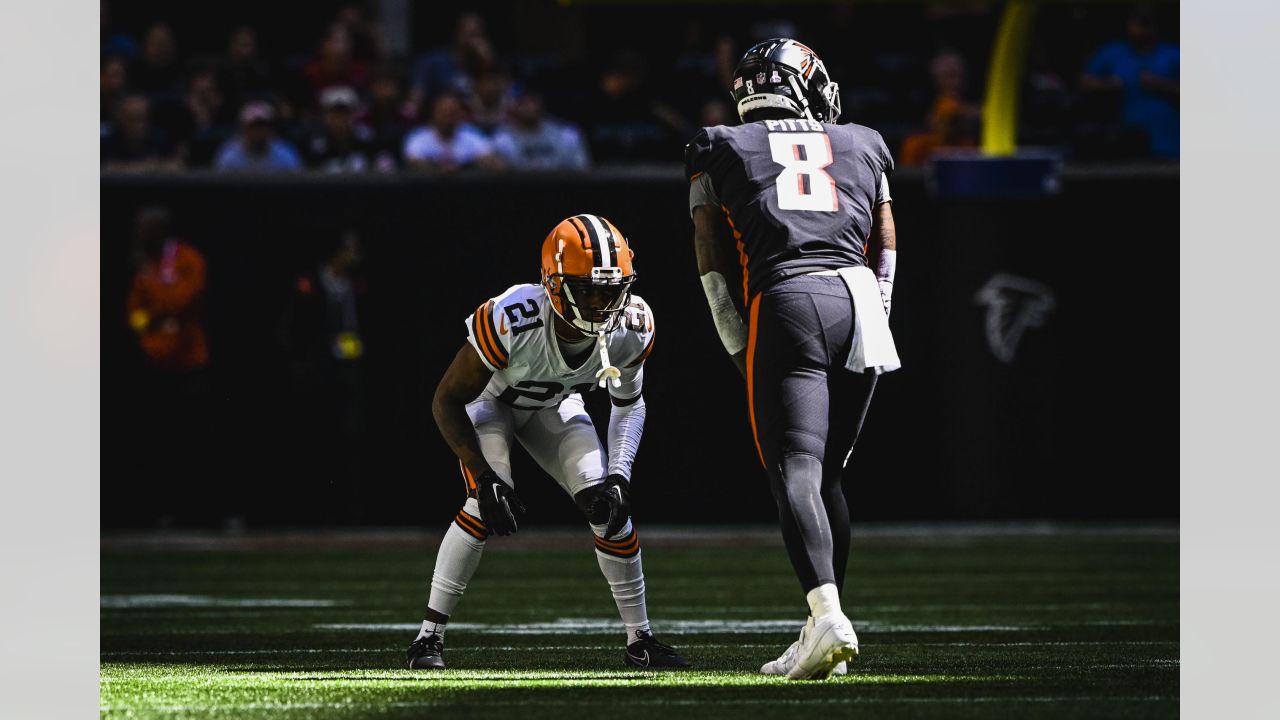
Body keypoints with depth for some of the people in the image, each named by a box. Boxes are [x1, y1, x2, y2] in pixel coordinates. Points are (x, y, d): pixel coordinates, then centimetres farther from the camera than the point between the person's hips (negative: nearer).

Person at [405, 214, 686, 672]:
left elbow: (629, 404, -6)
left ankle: (640, 640, 4)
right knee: (488, 503, -26)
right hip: (488, 397, -4)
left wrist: (619, 475, -19)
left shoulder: (630, 328, -28)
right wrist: (485, 477, -35)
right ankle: (429, 637, -16)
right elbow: (447, 401, -29)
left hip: (554, 406, 4)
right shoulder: (511, 321, -42)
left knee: (608, 504, -11)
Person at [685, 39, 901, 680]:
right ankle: (824, 630, 14)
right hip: (858, 300, 3)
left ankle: (827, 616, -33)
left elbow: (710, 256, 10)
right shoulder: (862, 147, 24)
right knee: (827, 473, 15)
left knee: (796, 470, -13)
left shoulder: (720, 151, 17)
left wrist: (737, 345, 10)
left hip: (784, 302, -3)